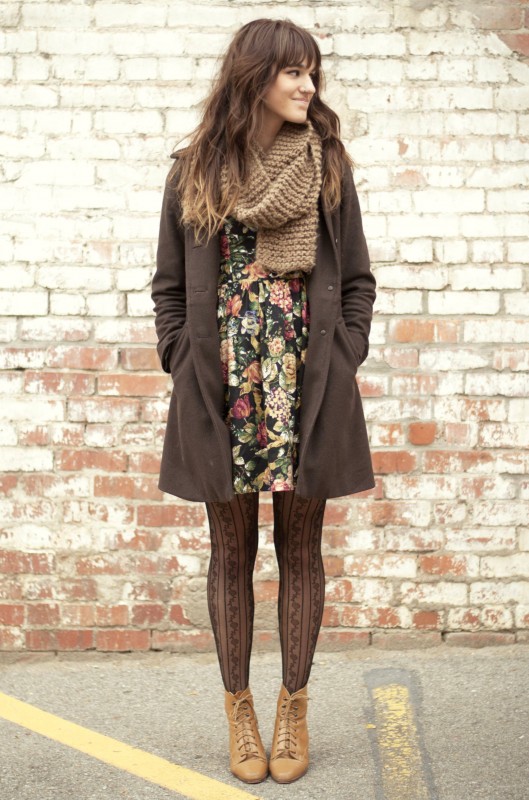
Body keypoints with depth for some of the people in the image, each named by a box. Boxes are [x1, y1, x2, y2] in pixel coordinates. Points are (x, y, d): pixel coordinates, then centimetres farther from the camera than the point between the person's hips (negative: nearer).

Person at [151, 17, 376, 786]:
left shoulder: (328, 167, 6)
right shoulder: (194, 172, 4)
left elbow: (357, 279, 9)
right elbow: (169, 284, 8)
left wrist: (344, 356, -2)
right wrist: (183, 361, -2)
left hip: (309, 388, 0)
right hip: (222, 389, 0)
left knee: (300, 548, 7)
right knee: (232, 550, 7)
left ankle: (293, 708, 21)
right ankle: (239, 709, 21)